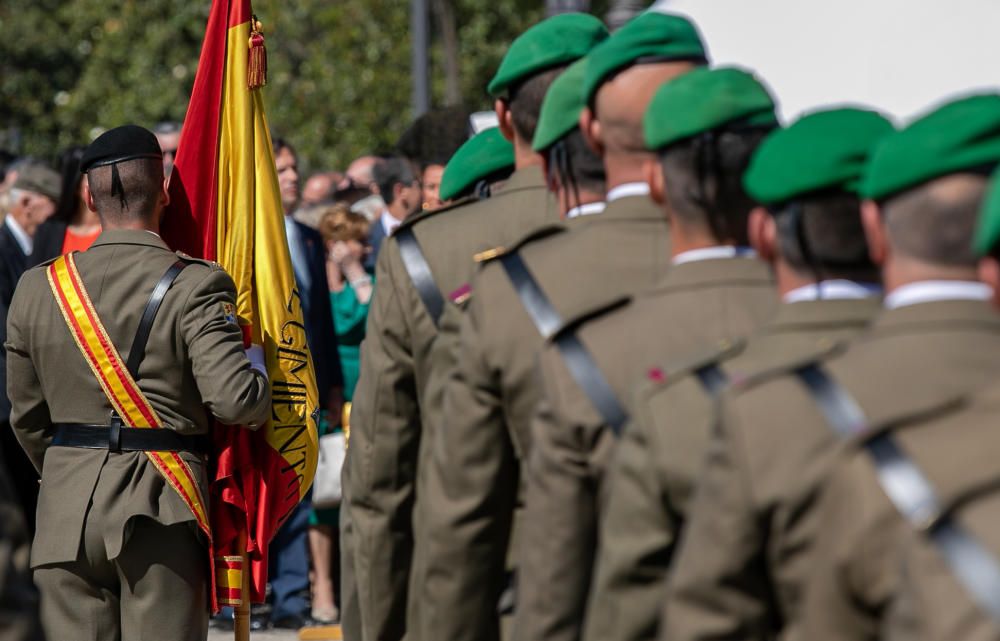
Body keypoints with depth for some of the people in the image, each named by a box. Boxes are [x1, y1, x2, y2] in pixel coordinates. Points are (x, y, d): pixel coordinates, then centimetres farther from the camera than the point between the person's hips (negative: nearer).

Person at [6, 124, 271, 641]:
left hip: (66, 519, 4)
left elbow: (27, 418, 13)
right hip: (161, 513, -4)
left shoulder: (38, 287, 5)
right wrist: (258, 366, 4)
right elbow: (234, 399, -18)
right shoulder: (194, 287, -9)